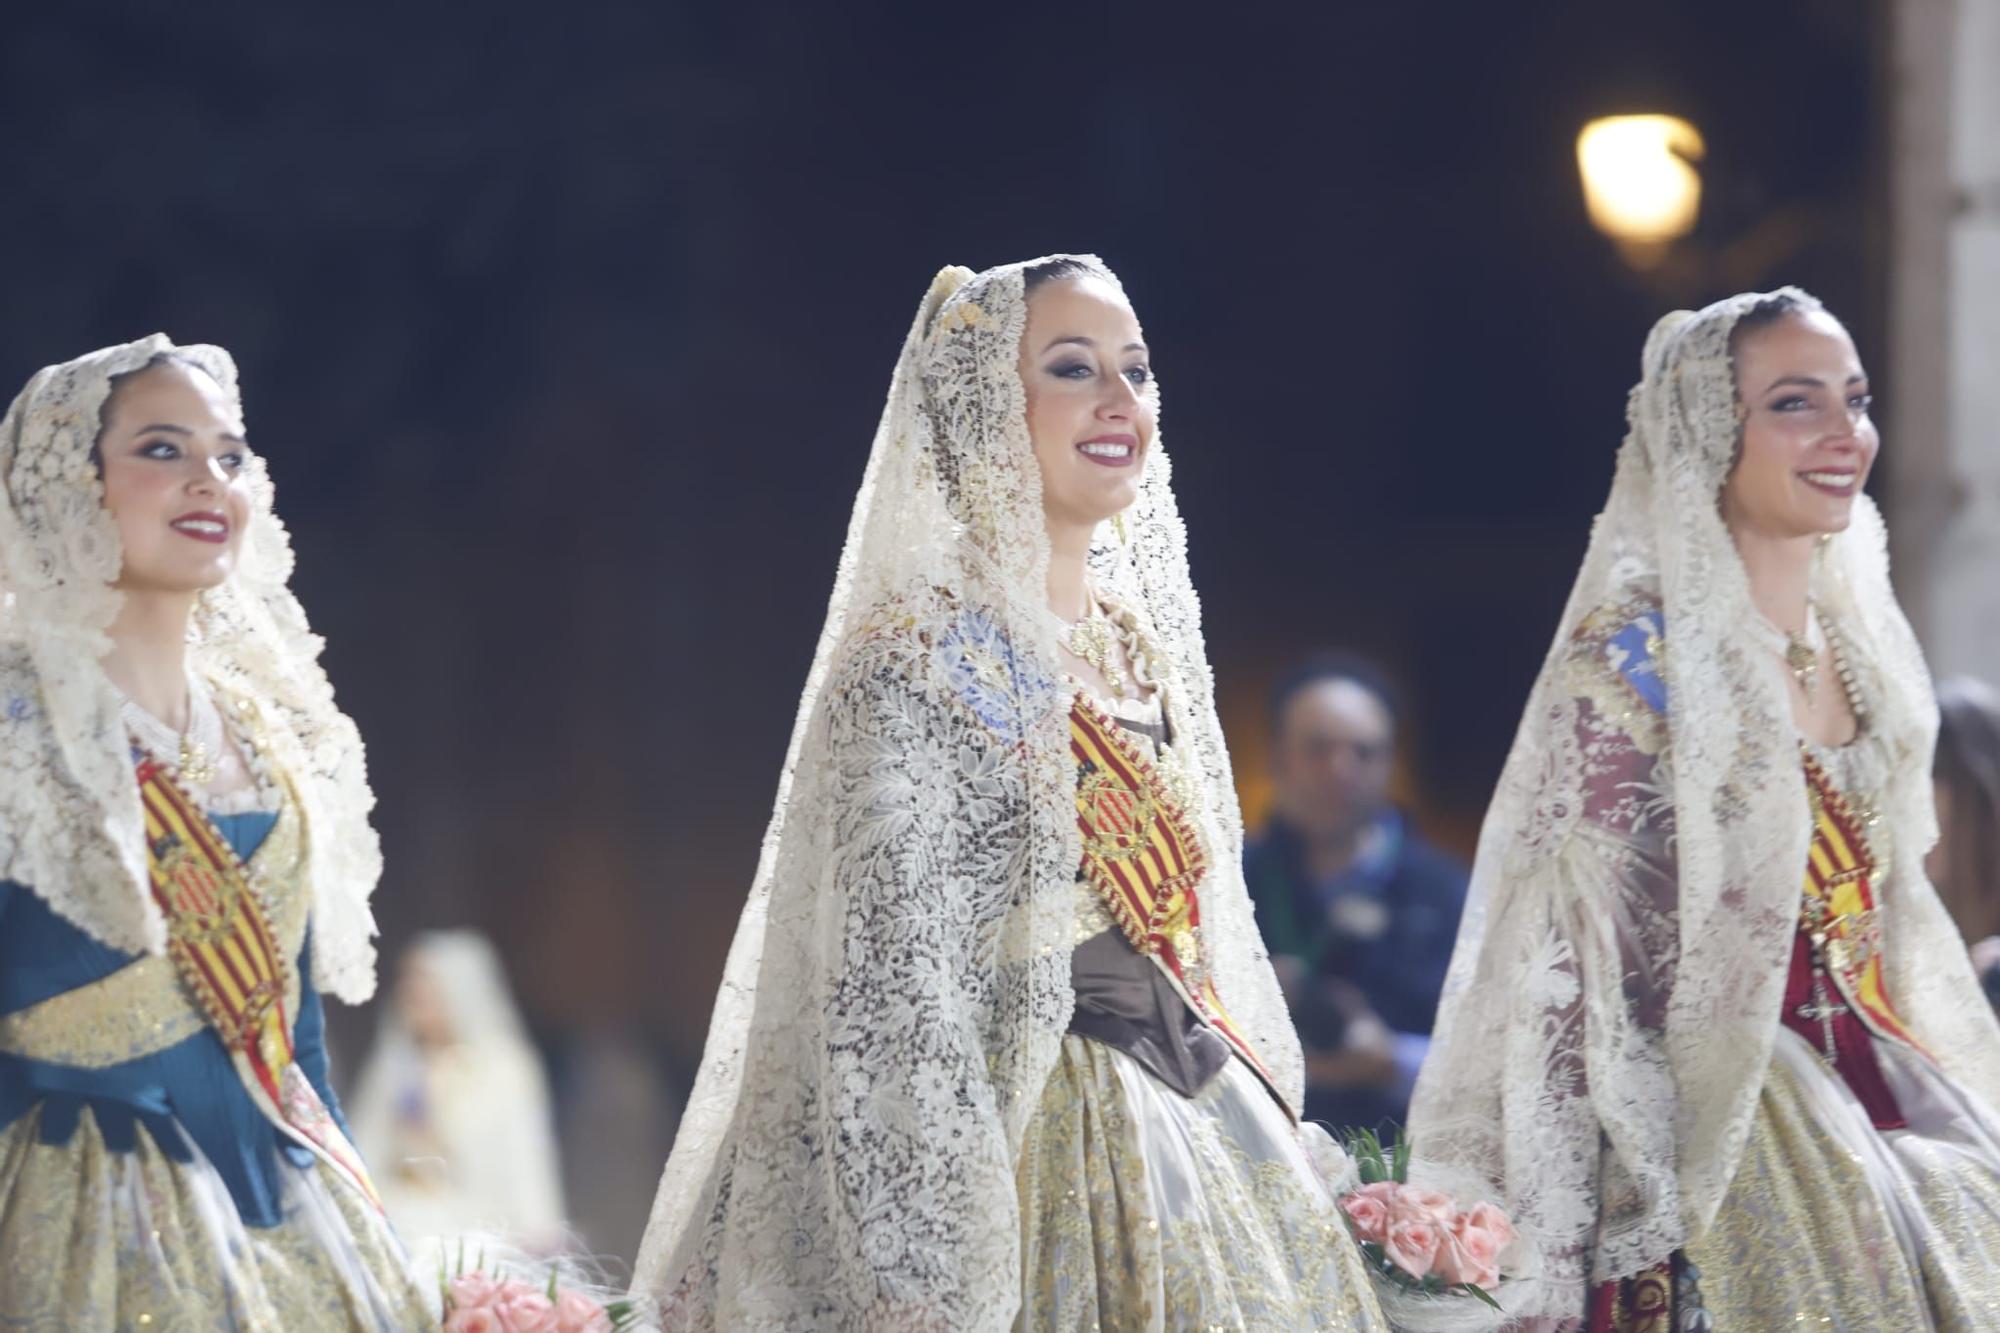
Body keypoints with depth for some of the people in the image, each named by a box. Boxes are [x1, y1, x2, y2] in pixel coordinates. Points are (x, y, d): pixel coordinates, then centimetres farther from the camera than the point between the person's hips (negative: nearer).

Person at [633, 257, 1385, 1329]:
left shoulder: (1147, 645, 12)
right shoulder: (917, 668, -12)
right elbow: (893, 1011, -17)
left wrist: (1264, 1119, 17)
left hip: (1206, 1130, 8)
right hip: (1044, 1153, -8)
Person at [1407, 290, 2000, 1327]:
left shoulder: (1860, 646, 11)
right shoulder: (1640, 656, -12)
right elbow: (1581, 958, -15)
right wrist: (1630, 1232, -19)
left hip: (1876, 1112, 7)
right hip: (1704, 1132, -7)